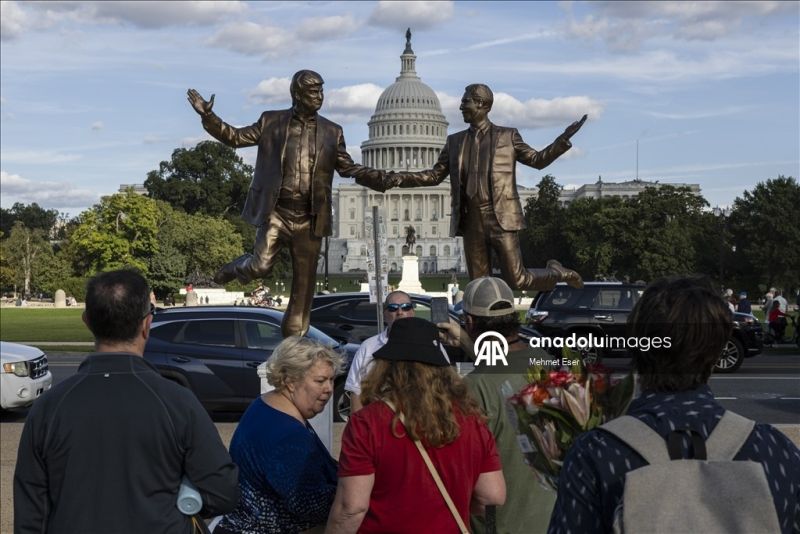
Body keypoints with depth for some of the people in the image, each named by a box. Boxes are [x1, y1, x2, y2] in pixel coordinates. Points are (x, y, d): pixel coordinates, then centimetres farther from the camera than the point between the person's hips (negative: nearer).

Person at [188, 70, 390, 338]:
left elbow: (348, 168, 14)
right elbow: (236, 137, 9)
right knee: (260, 266, -19)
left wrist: (382, 179, 1)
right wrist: (208, 116, -4)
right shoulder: (271, 122, 6)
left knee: (304, 282, 4)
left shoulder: (332, 132, 12)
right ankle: (235, 268, 17)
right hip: (276, 211, -2)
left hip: (309, 218, 2)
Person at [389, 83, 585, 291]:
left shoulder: (507, 136, 6)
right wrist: (400, 178, 4)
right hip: (471, 221, 4)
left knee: (516, 280, -7)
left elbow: (537, 160, 12)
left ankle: (555, 272, 22)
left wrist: (563, 140, -2)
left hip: (501, 219, -4)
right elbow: (435, 175, 17)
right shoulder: (455, 141, 15)